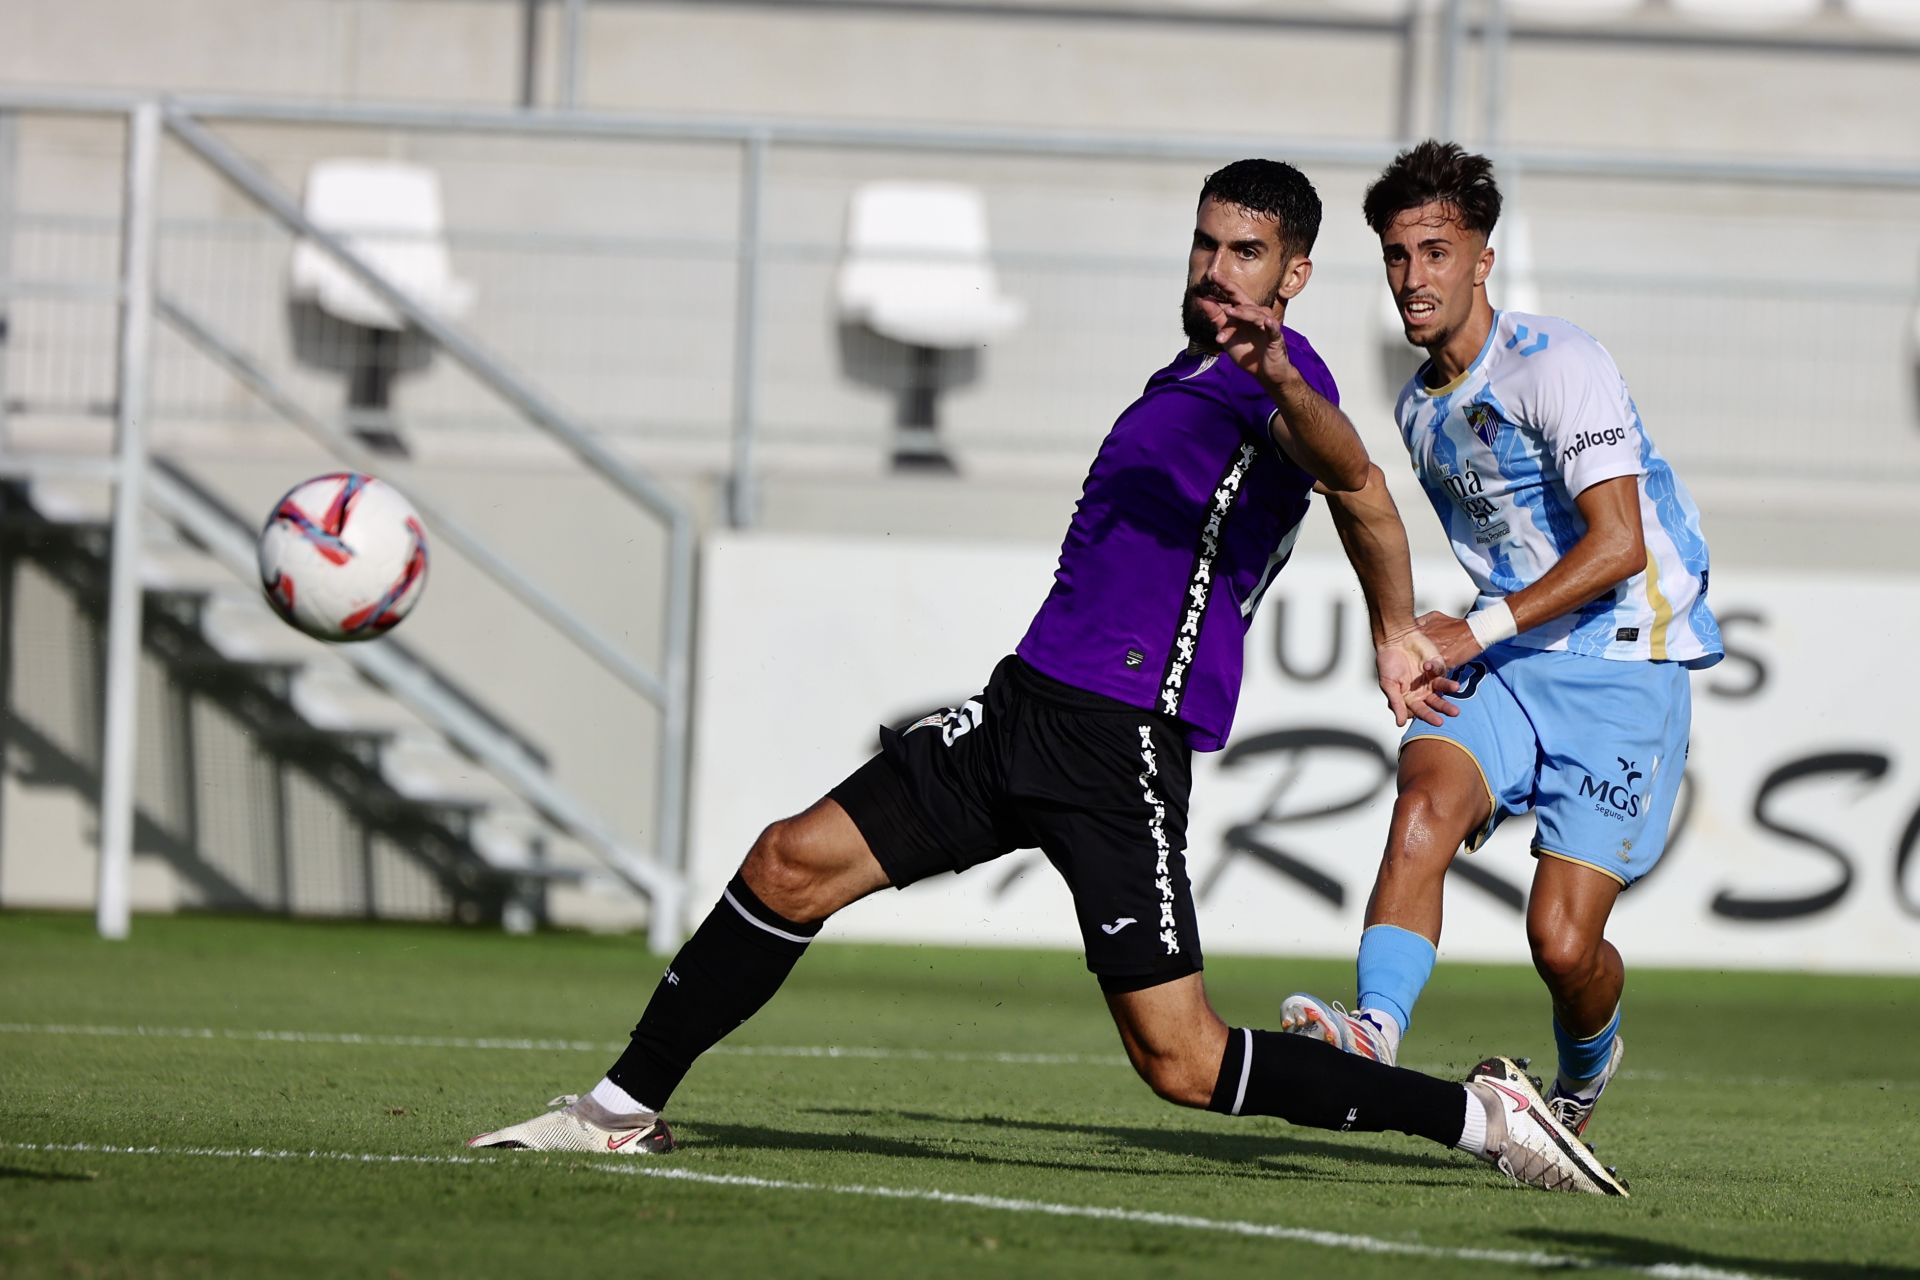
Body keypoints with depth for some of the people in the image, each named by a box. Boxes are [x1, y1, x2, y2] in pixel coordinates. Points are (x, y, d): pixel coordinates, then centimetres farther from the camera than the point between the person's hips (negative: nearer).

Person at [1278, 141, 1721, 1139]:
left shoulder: (1556, 365, -13)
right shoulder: (1420, 408, 13)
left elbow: (1618, 543, -21)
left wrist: (1479, 630, -24)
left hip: (1625, 673, -6)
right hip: (1510, 673, 6)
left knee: (1563, 942, -11)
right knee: (1424, 806, -27)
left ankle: (1586, 1067, 23)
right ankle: (1373, 1034, -41)